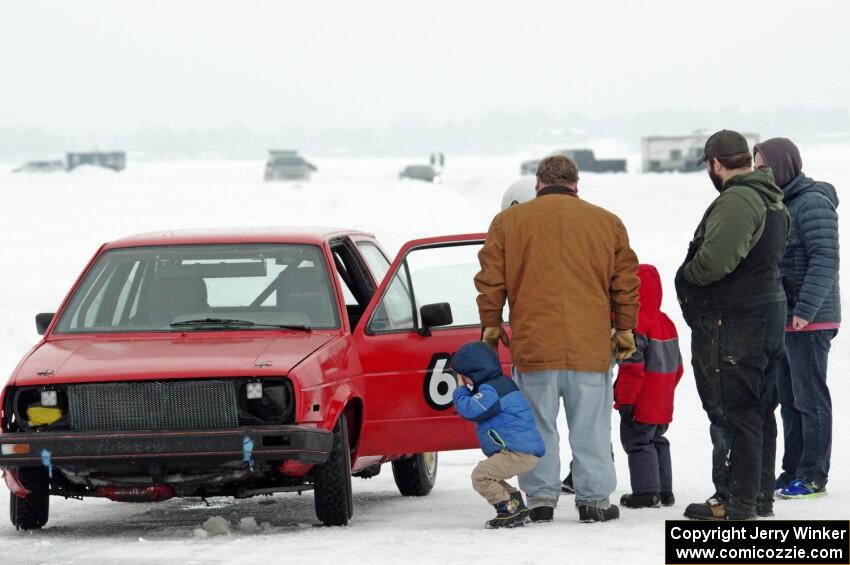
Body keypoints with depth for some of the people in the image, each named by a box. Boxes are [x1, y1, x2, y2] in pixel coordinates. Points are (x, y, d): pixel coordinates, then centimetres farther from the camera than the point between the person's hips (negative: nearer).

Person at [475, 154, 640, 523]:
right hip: (591, 347, 1)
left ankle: (541, 499, 8)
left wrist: (491, 325, 16)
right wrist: (625, 329, 19)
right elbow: (626, 282, 11)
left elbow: (490, 280, 6)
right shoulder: (607, 223, 8)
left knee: (537, 427, 7)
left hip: (534, 345, -1)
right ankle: (594, 500, 10)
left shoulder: (508, 222, 5)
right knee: (590, 429, 7)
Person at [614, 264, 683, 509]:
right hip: (663, 403, 9)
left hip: (641, 405, -9)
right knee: (657, 442, 19)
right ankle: (664, 490, 22)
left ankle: (646, 491, -7)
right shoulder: (666, 323, 11)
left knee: (638, 442, -2)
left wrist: (625, 400, -19)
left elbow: (633, 367, -22)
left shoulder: (636, 325, -18)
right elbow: (677, 366, 17)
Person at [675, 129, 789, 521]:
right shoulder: (773, 201, 14)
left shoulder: (736, 201, -19)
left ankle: (735, 501, -4)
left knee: (731, 413, -6)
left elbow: (713, 261, -28)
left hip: (731, 323, -10)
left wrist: (685, 278, -8)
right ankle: (760, 495, 22)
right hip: (769, 309, 10)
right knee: (759, 411, 15)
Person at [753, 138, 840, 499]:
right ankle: (792, 472, 20)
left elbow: (825, 260, -20)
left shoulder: (812, 204, -14)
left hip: (809, 320, -9)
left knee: (810, 398, -4)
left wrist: (805, 310, -23)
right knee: (789, 398, 13)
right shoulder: (778, 203, 15)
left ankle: (813, 478, 1)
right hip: (782, 318, 9)